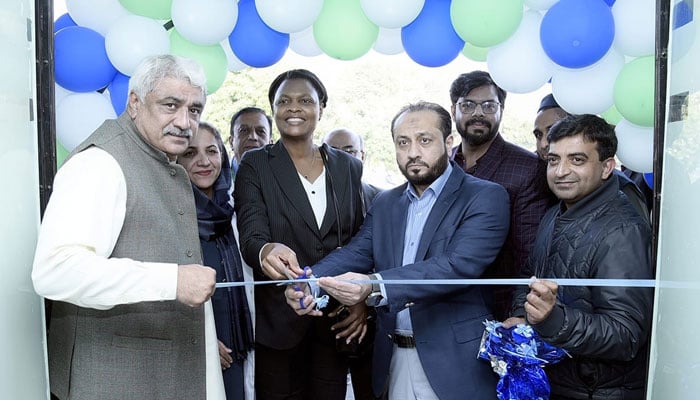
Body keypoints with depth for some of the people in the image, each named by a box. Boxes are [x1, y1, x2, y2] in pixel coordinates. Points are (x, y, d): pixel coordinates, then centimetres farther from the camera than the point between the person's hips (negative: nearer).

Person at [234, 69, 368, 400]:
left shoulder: (349, 166, 5)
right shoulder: (255, 165, -2)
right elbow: (251, 236, -14)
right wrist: (266, 251, -37)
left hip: (338, 319, 3)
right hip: (279, 319, -2)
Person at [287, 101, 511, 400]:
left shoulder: (485, 197, -9)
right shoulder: (384, 203, 9)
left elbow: (459, 264, -23)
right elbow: (356, 252, -3)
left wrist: (375, 287, -34)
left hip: (455, 362, -4)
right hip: (395, 359, 5)